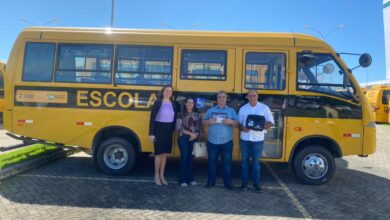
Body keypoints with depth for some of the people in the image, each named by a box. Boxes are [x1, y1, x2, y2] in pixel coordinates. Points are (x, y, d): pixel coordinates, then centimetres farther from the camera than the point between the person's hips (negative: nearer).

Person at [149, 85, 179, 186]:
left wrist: (174, 130, 2)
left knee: (165, 154, 11)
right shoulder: (158, 103, -7)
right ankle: (156, 175, 19)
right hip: (159, 129, -4)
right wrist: (151, 133, -14)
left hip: (169, 130, 5)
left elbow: (175, 118, 12)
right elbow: (152, 118, -10)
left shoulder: (173, 104, 7)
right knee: (159, 154, 2)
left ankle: (162, 175, 24)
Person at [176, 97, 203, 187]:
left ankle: (190, 178, 14)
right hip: (183, 138, -3)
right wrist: (190, 133, -13)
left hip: (193, 139, 3)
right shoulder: (181, 114, 1)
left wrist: (195, 135, -10)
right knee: (184, 156, -9)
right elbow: (179, 128, -7)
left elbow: (199, 128, 9)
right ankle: (182, 179, -1)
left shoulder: (197, 115, 12)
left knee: (190, 157, 4)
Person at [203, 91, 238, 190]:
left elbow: (236, 124, 4)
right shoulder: (210, 110, 10)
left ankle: (228, 182, 13)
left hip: (227, 142, -1)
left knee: (227, 162, 4)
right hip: (212, 142, 1)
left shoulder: (231, 111, 8)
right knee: (212, 161, 7)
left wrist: (231, 122, -16)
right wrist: (209, 121, -13)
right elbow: (203, 122, 9)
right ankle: (210, 181, 17)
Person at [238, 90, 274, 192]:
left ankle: (256, 182, 16)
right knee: (244, 160, 8)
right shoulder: (243, 108, 7)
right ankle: (244, 182, 18)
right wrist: (242, 128, -14)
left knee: (256, 161, 5)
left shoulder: (264, 107, 0)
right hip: (244, 139, 2)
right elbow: (238, 123, 8)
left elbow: (271, 122, -1)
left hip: (258, 139, -2)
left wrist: (262, 126, -20)